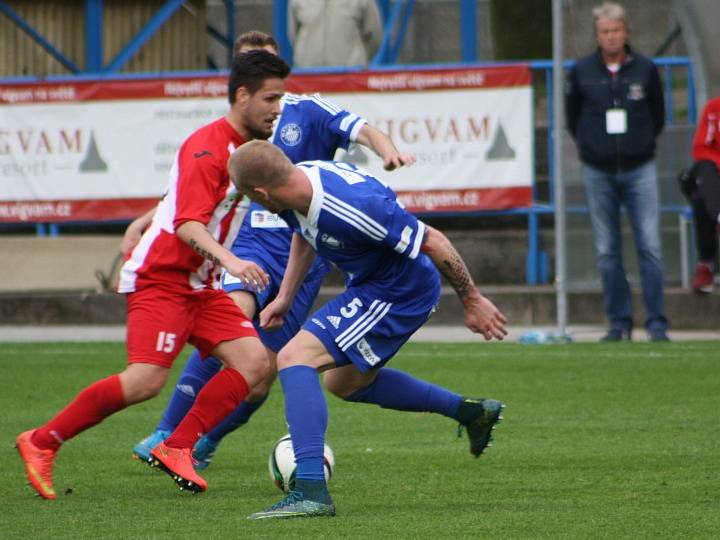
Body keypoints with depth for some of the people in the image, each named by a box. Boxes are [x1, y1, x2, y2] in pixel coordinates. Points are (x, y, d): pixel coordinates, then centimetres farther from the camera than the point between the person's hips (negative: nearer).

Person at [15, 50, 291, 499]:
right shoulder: (207, 148, -17)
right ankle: (41, 443, -7)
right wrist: (230, 260, -40)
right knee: (146, 380, -20)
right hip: (161, 278, -9)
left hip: (200, 285, 9)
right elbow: (188, 225, -28)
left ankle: (176, 449, -6)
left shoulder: (250, 149, 12)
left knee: (255, 362, -7)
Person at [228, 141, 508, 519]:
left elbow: (433, 242, -25)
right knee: (345, 383, 28)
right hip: (369, 285, 10)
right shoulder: (296, 185, -10)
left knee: (294, 358, -19)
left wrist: (472, 302, -15)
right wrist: (284, 297, 14)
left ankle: (310, 492, -24)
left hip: (399, 294, -10)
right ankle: (471, 412, 36)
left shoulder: (351, 209, -36)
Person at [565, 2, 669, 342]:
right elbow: (572, 118, 15)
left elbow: (658, 116, 15)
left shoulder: (645, 70, 3)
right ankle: (619, 323, 9)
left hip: (639, 170, -1)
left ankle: (657, 323, -6)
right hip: (598, 173, 1)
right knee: (607, 252, 2)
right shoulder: (581, 72, 3)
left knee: (650, 246, -8)